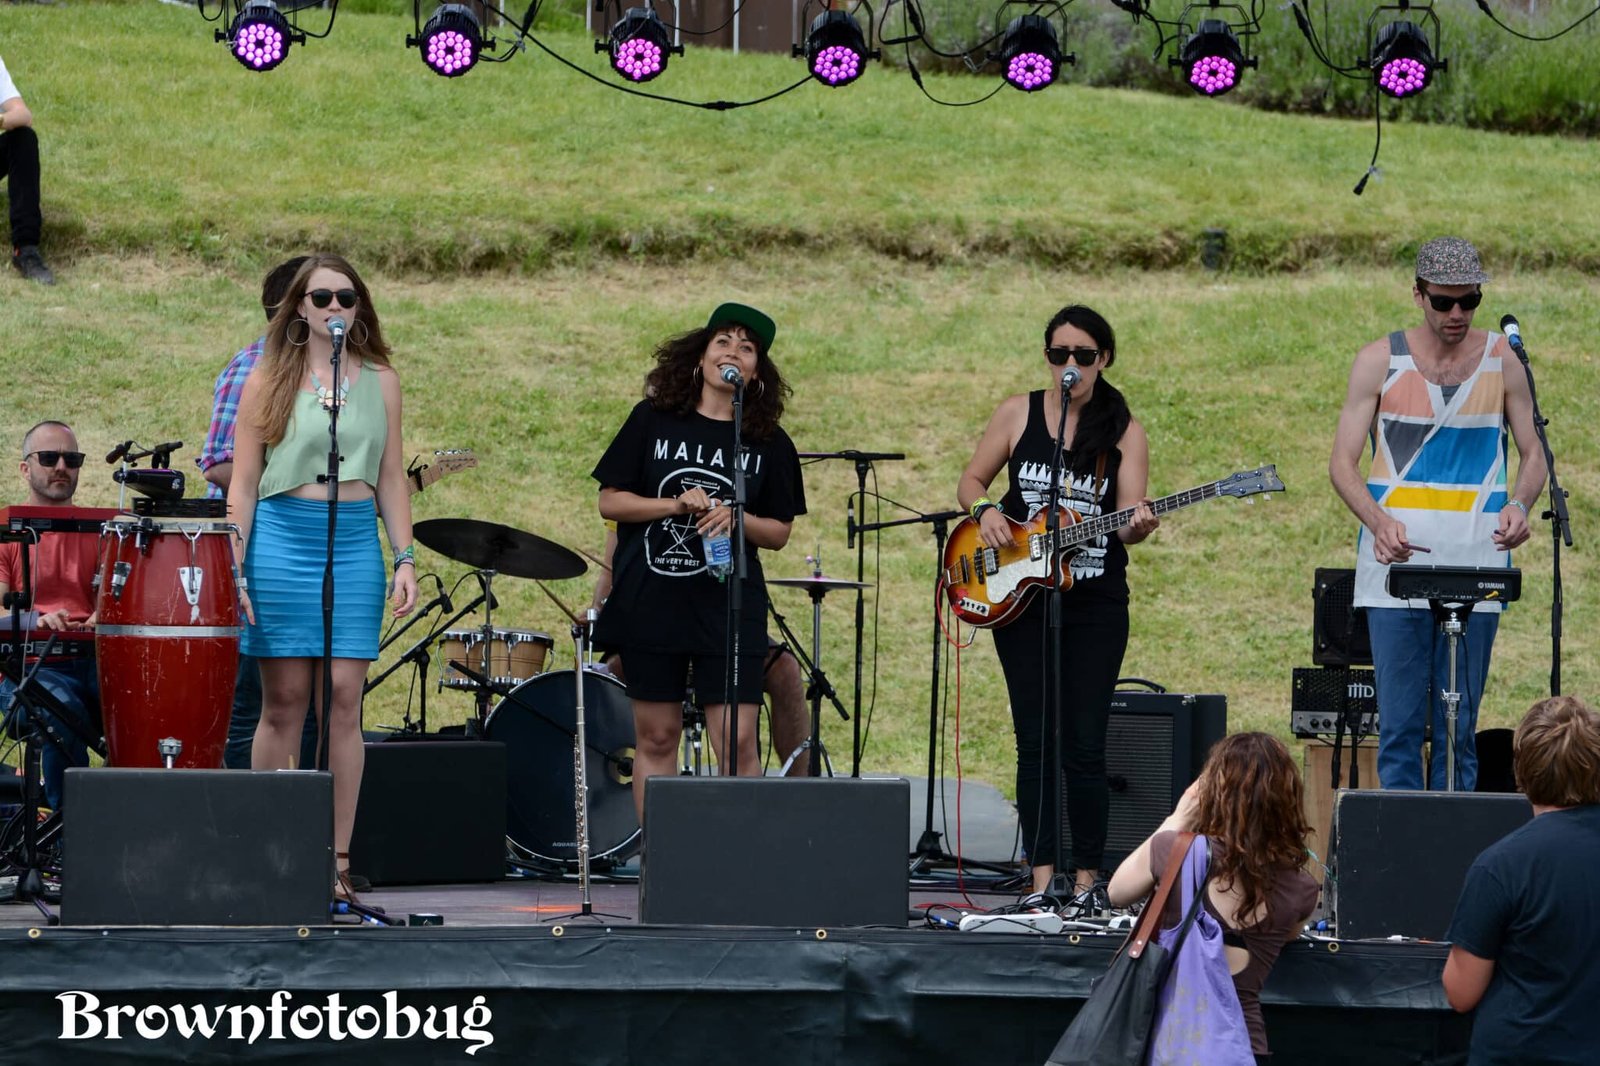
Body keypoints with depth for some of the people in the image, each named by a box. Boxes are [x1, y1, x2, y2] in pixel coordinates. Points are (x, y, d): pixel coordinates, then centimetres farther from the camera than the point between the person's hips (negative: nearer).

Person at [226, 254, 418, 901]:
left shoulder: (379, 380, 11)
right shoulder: (269, 379, 4)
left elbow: (391, 480, 14)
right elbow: (242, 482, 3)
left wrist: (405, 558, 4)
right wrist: (233, 568, -5)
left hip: (355, 547, 2)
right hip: (281, 541, -2)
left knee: (343, 702, -3)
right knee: (284, 702, -1)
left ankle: (337, 858, 0)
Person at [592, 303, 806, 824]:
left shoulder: (769, 444, 5)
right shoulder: (653, 420, 3)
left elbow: (778, 532, 8)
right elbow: (609, 501, 1)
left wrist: (734, 519, -13)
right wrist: (676, 506, -13)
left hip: (730, 610, 0)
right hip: (650, 603, 0)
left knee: (737, 744, -9)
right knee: (656, 737, 5)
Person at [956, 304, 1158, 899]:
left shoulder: (1123, 431, 1)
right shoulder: (1018, 414, 4)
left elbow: (1129, 513, -6)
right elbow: (971, 481, 11)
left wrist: (1137, 526, -29)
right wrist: (986, 510, -10)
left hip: (1096, 604, -1)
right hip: (1021, 598, 1)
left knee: (1085, 747, -4)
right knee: (1035, 742, 1)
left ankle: (1086, 877, 4)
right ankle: (1042, 875, 5)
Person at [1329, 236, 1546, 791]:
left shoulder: (1501, 361, 7)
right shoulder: (1379, 361, 1)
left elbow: (1532, 453, 14)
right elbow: (1342, 463, 0)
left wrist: (1519, 505, -9)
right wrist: (1379, 521, -19)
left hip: (1475, 565, 1)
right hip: (1397, 560, -1)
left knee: (1459, 728, 3)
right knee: (1399, 725, -5)